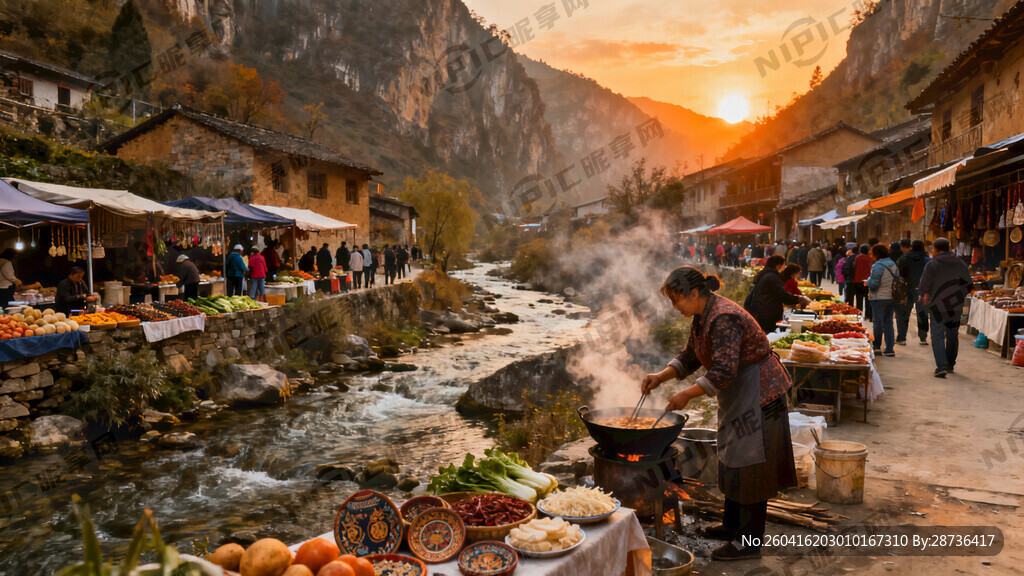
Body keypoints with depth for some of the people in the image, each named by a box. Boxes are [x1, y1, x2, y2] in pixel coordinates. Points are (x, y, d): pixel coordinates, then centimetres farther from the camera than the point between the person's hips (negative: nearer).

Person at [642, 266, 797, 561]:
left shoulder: (723, 318, -27)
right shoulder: (702, 316, 5)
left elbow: (724, 371, -33)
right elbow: (689, 357, 13)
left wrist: (687, 394, -28)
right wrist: (660, 376, -1)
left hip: (757, 393, -10)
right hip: (737, 394, 10)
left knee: (749, 464, -4)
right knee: (732, 459, 18)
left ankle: (749, 542, 5)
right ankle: (732, 525, 33)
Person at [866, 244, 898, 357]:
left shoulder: (878, 266, -15)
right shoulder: (893, 264, 9)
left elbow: (873, 284, -18)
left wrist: (868, 281, 1)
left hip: (879, 299, -7)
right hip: (892, 297, 7)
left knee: (878, 323, 4)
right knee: (888, 323, 10)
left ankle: (876, 346, 12)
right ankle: (889, 349, 10)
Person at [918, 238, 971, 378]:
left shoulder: (932, 265, -9)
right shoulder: (961, 264, 8)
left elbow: (923, 287, -10)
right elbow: (968, 286, 11)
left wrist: (925, 296, 10)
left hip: (938, 306, -5)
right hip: (956, 307, 5)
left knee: (937, 336, -3)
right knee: (952, 336, 16)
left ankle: (941, 366, -16)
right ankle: (950, 364, 28)